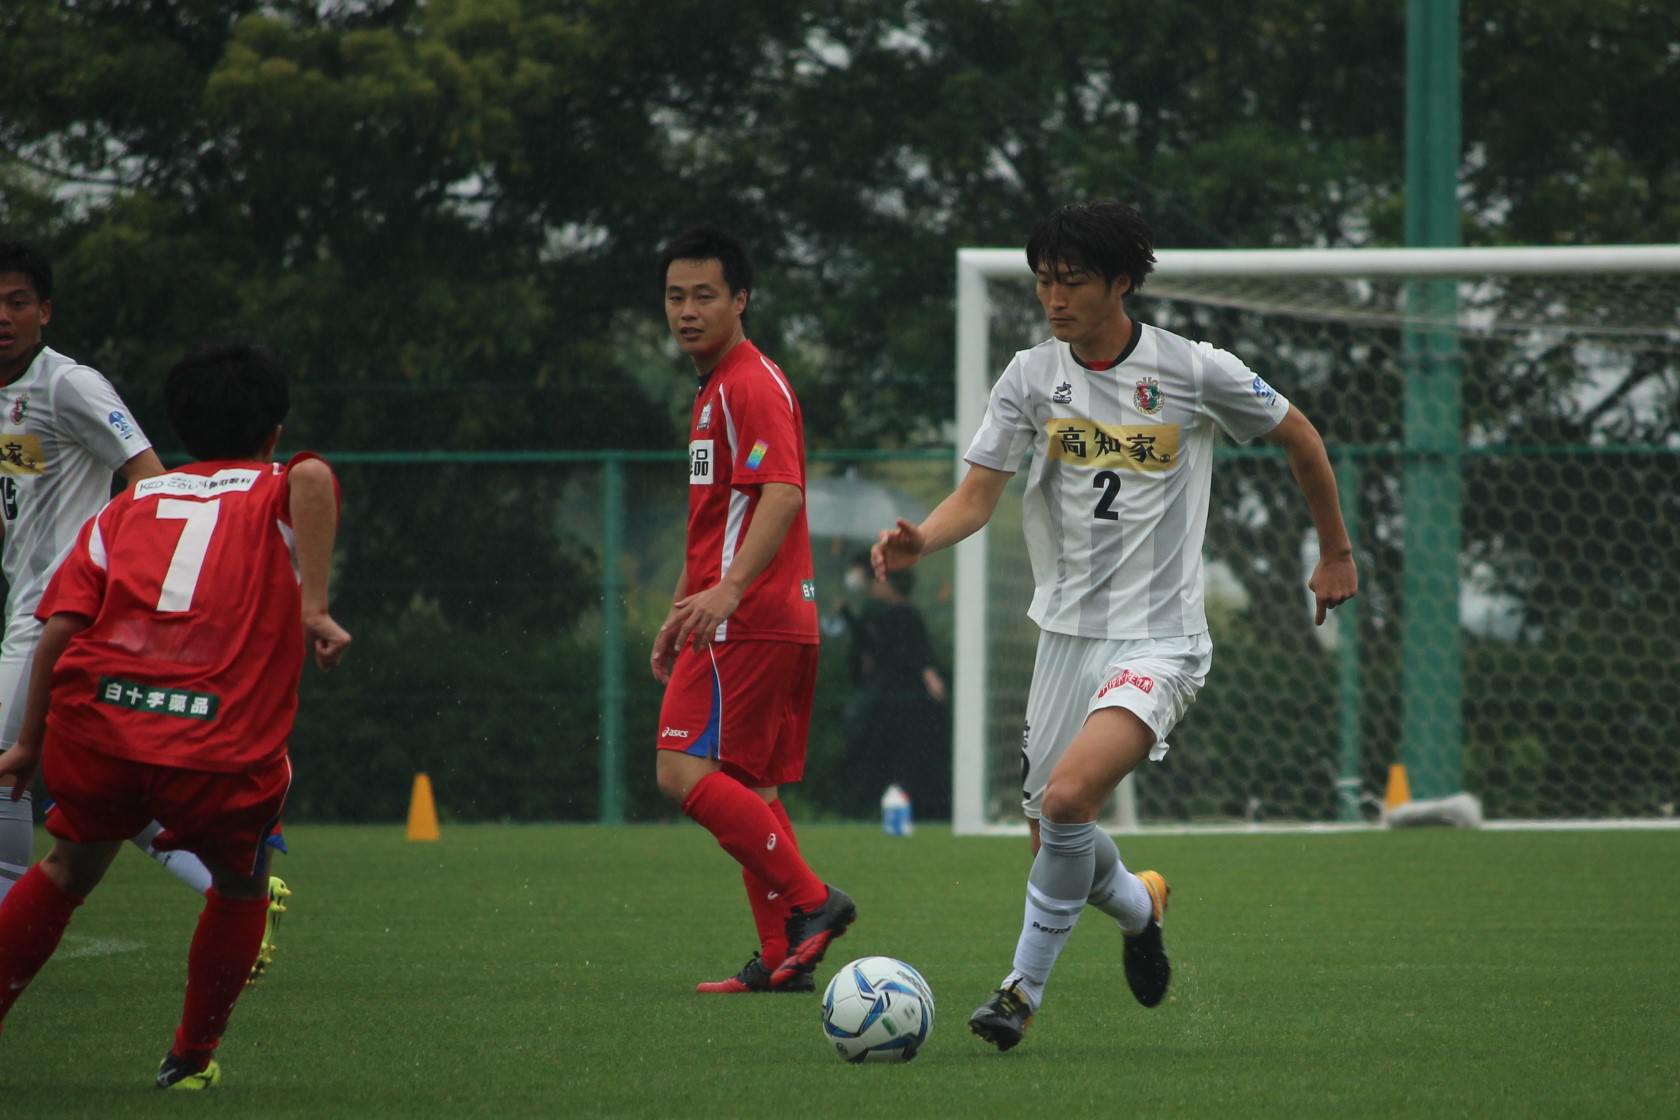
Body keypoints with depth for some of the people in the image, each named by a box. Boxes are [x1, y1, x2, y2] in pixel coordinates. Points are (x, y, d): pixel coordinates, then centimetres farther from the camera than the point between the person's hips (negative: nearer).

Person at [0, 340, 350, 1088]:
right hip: (221, 754, -2)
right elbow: (311, 477, -13)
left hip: (95, 726, 3)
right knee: (241, 886, 26)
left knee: (69, 871, 27)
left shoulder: (128, 506, 23)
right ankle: (192, 1057, 29)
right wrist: (314, 608, -15)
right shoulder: (280, 494, 15)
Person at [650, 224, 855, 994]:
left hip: (745, 620, -10)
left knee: (686, 772, -15)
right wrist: (681, 612, 31)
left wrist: (727, 591, -36)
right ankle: (783, 956, 7)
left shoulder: (752, 385, -11)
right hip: (781, 621, 10)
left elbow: (782, 495, -24)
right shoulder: (717, 389, 21)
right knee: (749, 789, 8)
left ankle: (809, 903, -16)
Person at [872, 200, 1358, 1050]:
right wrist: (919, 541, -25)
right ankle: (1137, 907, 43)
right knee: (1050, 832, 9)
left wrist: (1335, 552, 16)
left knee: (1067, 797, -25)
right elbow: (976, 497, -3)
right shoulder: (1032, 376, 0)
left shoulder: (1196, 372, -8)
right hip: (1066, 630, 5)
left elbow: (1298, 437, 8)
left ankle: (1025, 987, -10)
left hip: (1159, 637, -5)